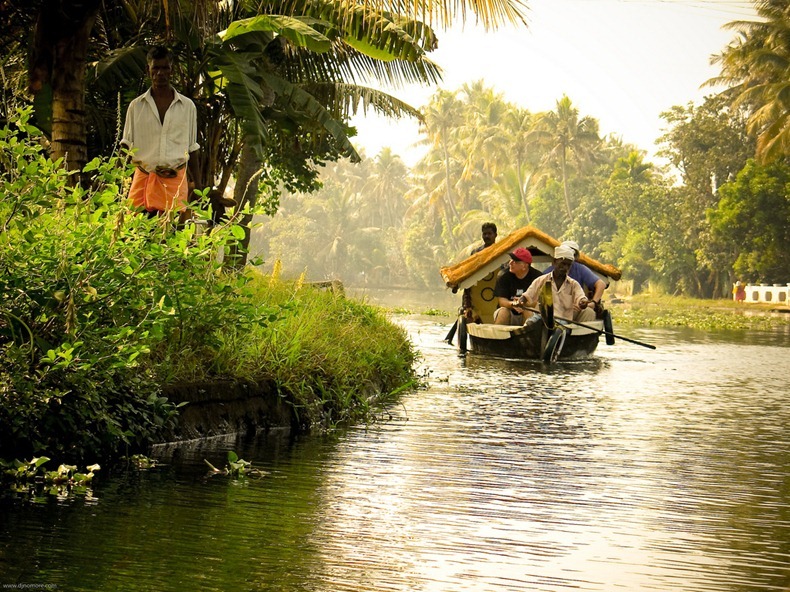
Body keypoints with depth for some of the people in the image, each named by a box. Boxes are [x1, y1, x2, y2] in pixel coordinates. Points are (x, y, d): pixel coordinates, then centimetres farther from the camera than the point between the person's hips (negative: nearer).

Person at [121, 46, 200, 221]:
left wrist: (194, 180, 12)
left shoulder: (187, 106, 10)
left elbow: (191, 148, 15)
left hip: (176, 180, 0)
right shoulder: (136, 106, 9)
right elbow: (127, 144, 11)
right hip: (143, 177, 0)